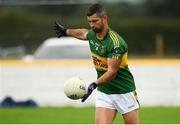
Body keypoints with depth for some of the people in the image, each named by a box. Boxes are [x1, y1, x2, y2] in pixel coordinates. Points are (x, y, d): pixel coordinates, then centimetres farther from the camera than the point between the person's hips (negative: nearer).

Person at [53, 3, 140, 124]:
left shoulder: (115, 42, -23)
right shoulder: (92, 34, 1)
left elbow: (112, 72, -26)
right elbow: (83, 33, 28)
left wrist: (94, 85, -39)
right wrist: (66, 31, 45)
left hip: (124, 91, -6)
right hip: (103, 91, 6)